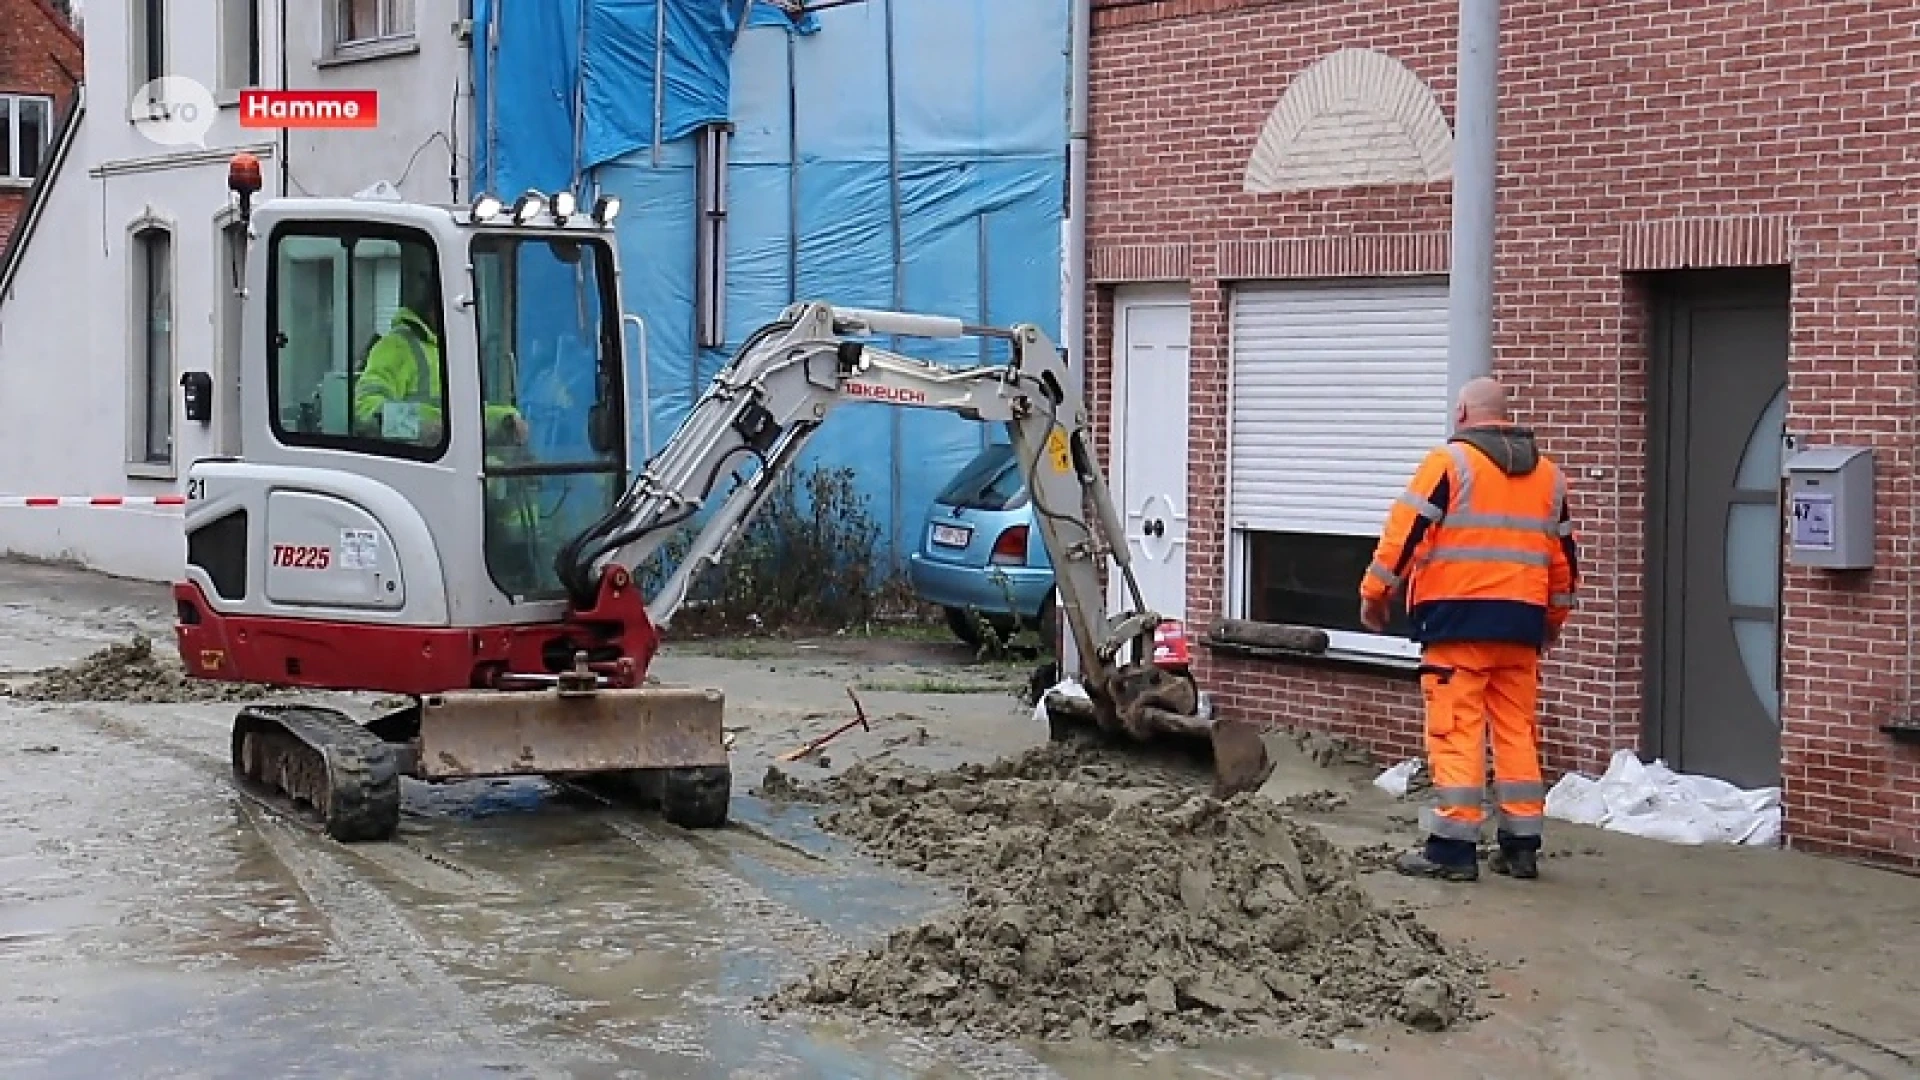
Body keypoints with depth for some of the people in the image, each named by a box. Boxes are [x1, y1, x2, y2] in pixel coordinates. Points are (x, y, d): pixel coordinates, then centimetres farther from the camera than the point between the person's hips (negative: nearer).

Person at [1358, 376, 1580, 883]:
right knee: (1517, 729, 11)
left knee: (1457, 730, -5)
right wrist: (1554, 618, 31)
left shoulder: (1449, 461, -4)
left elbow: (1405, 531, -9)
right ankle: (1521, 845, 14)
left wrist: (1374, 593, 0)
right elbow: (1563, 553, 20)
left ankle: (1452, 847, -5)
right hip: (1521, 620, 6)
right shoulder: (1547, 473, 15)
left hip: (1459, 616, -6)